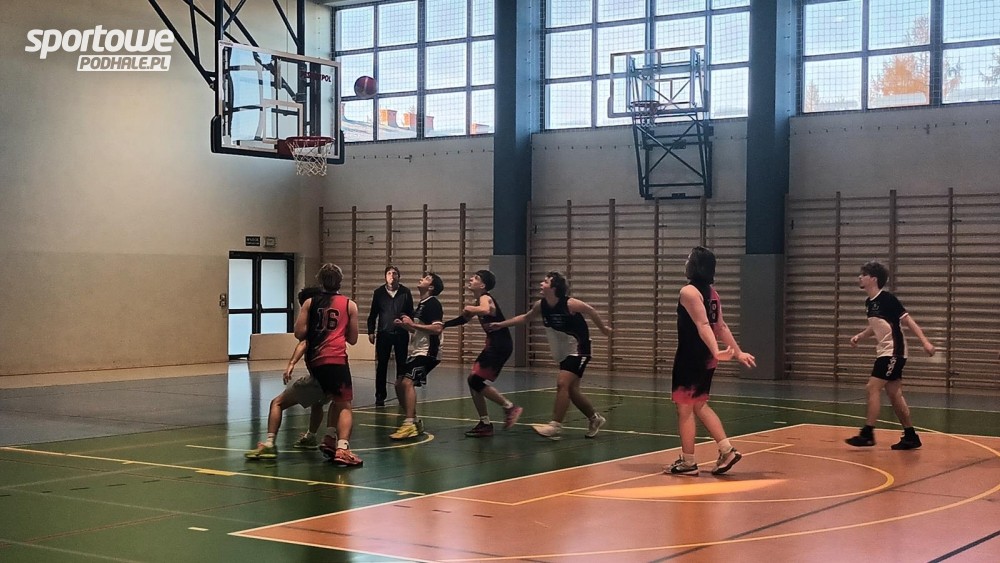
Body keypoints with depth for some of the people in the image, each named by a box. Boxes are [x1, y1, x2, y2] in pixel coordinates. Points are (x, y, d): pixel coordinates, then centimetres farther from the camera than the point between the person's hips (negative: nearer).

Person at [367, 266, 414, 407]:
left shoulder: (405, 292, 2)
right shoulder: (379, 292, 4)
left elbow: (411, 313, 6)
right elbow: (373, 314, 8)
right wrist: (371, 332, 3)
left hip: (401, 334, 0)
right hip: (383, 334, 0)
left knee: (401, 366, 4)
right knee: (381, 366, 2)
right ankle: (380, 396, 8)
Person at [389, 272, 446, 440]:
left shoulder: (432, 303, -12)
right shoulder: (422, 304, 18)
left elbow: (437, 328, -25)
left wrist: (413, 324, -21)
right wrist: (405, 325, 11)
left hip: (427, 352, -10)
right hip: (416, 351, 10)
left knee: (407, 382, -23)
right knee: (399, 384, 10)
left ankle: (409, 425, -25)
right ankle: (415, 423, 18)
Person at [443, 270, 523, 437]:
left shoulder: (485, 298, -14)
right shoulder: (479, 301, 15)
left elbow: (485, 311, -39)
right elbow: (464, 318, 30)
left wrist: (469, 308, -21)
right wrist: (443, 325, 27)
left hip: (501, 346, -10)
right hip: (493, 344, 10)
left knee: (477, 381, -13)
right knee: (474, 381, 9)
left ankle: (510, 407, -4)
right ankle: (485, 424, 15)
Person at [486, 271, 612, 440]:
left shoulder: (570, 304, -23)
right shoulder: (540, 305, -6)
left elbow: (590, 311, -6)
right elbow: (525, 317, 12)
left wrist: (603, 327, 7)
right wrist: (501, 324, 8)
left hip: (578, 351, -7)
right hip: (563, 353, 7)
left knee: (562, 384, -18)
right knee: (571, 390, 11)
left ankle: (555, 426, -17)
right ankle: (594, 418, 31)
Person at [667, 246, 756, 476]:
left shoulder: (689, 292, -15)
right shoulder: (711, 293, 11)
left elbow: (703, 325, -26)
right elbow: (721, 327, 14)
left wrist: (716, 352, -33)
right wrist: (738, 352, 20)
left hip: (690, 358, -9)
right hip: (705, 360, 9)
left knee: (685, 407, 3)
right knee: (699, 405, 19)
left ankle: (687, 461, 10)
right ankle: (727, 450, 14)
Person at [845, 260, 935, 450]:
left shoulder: (887, 299, -15)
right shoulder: (869, 302, 10)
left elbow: (908, 320, -16)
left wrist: (925, 341, -22)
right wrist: (859, 336, 14)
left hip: (893, 352, -9)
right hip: (884, 352, 9)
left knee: (873, 388, -12)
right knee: (893, 394, 9)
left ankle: (867, 434, -8)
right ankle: (911, 437, 16)